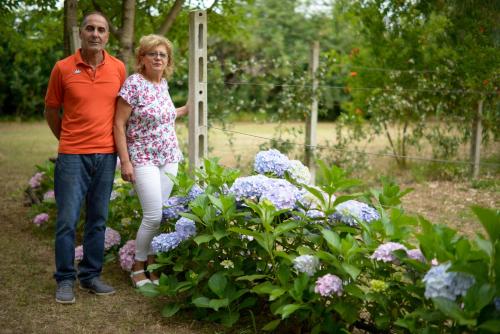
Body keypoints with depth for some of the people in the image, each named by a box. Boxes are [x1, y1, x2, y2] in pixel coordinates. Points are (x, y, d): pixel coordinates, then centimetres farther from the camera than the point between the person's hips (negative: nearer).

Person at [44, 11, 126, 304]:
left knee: (98, 220, 9)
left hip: (106, 155, 3)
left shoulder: (119, 68, 3)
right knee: (67, 220, 0)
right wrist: (68, 140, 11)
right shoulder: (63, 68, -3)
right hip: (72, 156, -2)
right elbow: (51, 111, 7)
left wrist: (118, 145, 12)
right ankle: (65, 279, 13)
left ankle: (91, 276, 22)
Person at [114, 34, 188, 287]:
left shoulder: (163, 83, 9)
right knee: (154, 216, -10)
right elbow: (119, 124, -12)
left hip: (169, 157, 7)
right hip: (144, 158, -7)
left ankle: (153, 262, 20)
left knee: (162, 215, 7)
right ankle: (138, 267, 8)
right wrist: (125, 161, -16)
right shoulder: (133, 83, -11)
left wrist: (185, 110, 21)